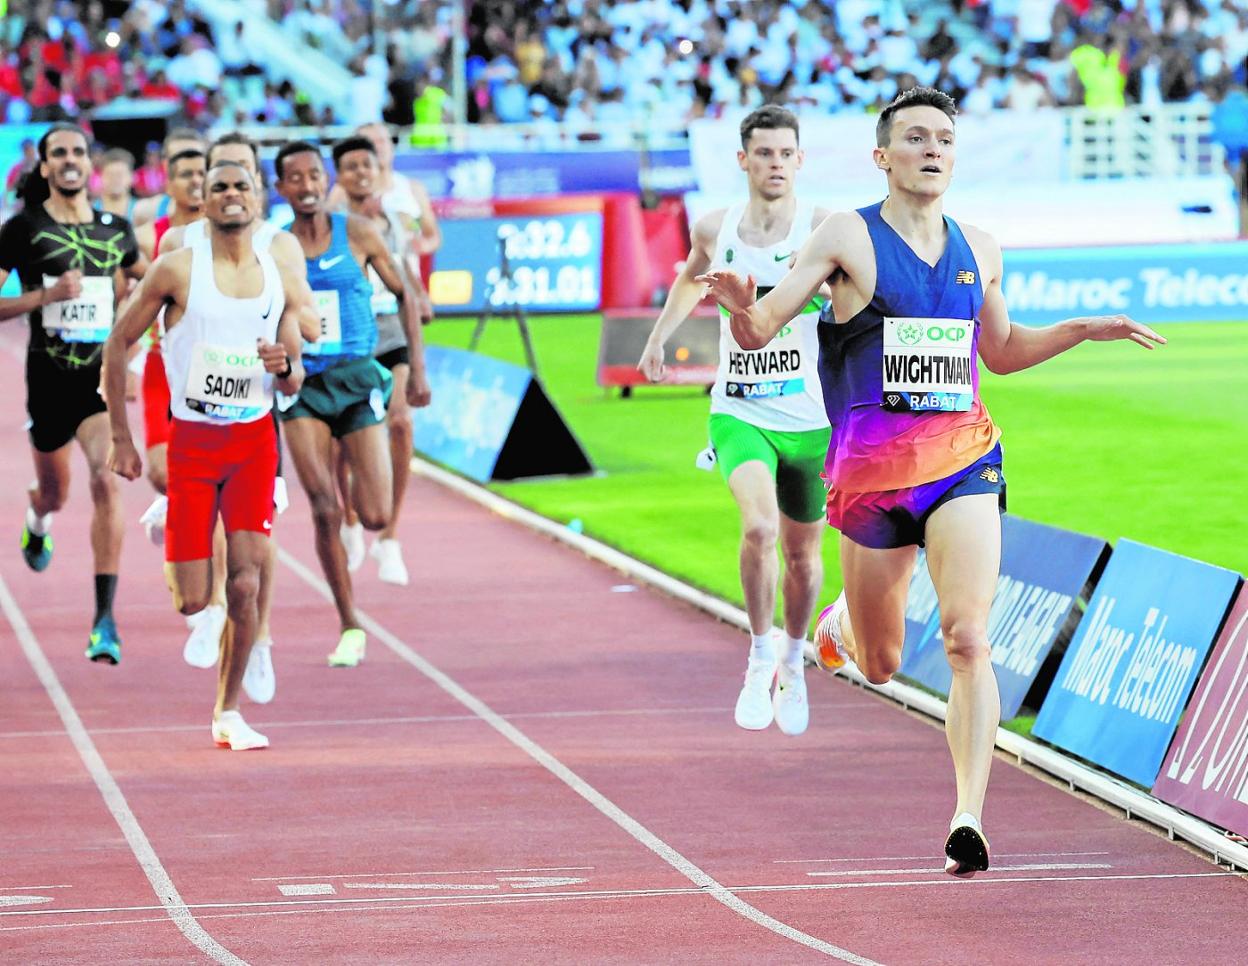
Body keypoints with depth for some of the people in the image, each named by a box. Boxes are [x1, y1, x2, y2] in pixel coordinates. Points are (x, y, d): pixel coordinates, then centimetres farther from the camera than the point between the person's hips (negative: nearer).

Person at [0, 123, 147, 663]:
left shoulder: (116, 230, 6)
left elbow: (144, 282, 24)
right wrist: (44, 295, -19)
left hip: (104, 374, 0)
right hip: (50, 375, 0)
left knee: (105, 480, -20)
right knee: (55, 492, 17)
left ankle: (105, 618, -20)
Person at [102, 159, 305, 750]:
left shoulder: (278, 279, 5)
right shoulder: (178, 270, -6)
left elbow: (293, 384, 13)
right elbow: (118, 344, 0)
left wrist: (284, 367, -11)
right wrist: (121, 438, -2)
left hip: (254, 440, 2)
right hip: (191, 438, -2)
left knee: (246, 583, -11)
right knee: (192, 602, -5)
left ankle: (227, 713, 5)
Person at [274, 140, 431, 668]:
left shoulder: (358, 234, -1)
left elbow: (403, 294, 9)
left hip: (357, 379, 0)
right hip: (301, 387, 0)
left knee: (376, 516, -7)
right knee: (326, 512, -10)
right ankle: (350, 629, 1)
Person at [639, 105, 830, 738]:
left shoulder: (823, 229, -9)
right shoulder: (715, 230, 1)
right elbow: (693, 277, 24)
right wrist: (658, 337, 22)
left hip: (811, 420, 0)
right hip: (739, 414, 0)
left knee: (803, 555, 14)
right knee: (759, 527, -26)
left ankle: (793, 661, 42)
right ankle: (760, 657, -8)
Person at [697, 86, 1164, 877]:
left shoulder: (978, 249, 9)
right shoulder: (848, 238, -4)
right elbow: (759, 333, -8)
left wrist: (1084, 330, 13)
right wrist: (743, 309, -31)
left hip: (963, 458, 2)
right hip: (872, 466, -2)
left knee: (969, 642, -18)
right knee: (879, 667, 11)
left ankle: (970, 819, -19)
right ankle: (839, 625, 49)